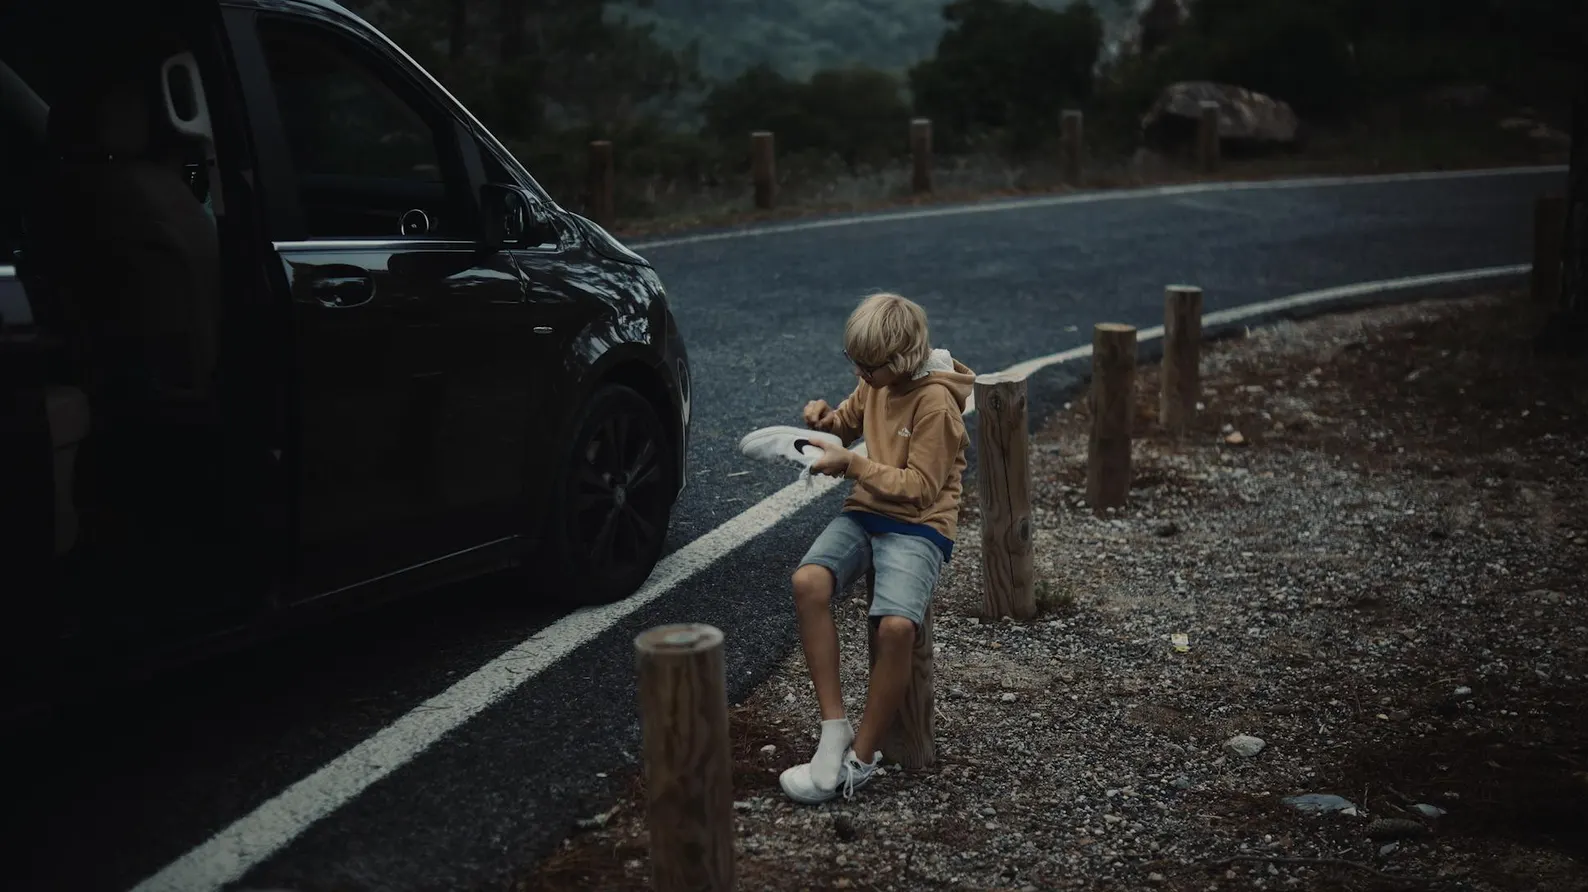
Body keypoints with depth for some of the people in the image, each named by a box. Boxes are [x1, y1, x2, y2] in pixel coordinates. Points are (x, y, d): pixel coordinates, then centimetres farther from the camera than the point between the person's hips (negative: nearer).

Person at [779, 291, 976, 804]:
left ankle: (861, 758, -13)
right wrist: (827, 418, 2)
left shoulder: (936, 403, -15)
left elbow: (920, 489, -17)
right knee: (808, 582, -26)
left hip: (918, 526, -6)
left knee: (896, 626, -32)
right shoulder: (877, 381, 7)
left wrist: (852, 465, -20)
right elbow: (851, 422, 25)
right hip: (864, 513, 7)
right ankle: (835, 729, -20)